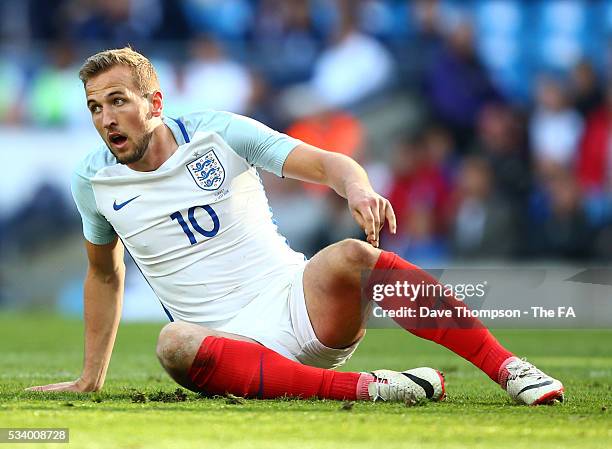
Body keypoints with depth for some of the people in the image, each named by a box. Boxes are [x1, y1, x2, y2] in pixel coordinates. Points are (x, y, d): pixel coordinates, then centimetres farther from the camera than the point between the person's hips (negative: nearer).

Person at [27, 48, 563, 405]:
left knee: (351, 257, -34)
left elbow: (326, 163, -7)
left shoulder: (219, 134, 1)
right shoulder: (93, 181, 7)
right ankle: (367, 386, -40)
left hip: (296, 303, -1)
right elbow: (106, 274, 24)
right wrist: (91, 378, 25)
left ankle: (509, 367, -33)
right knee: (176, 344, -37)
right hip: (229, 343, 1)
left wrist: (358, 189, -30)